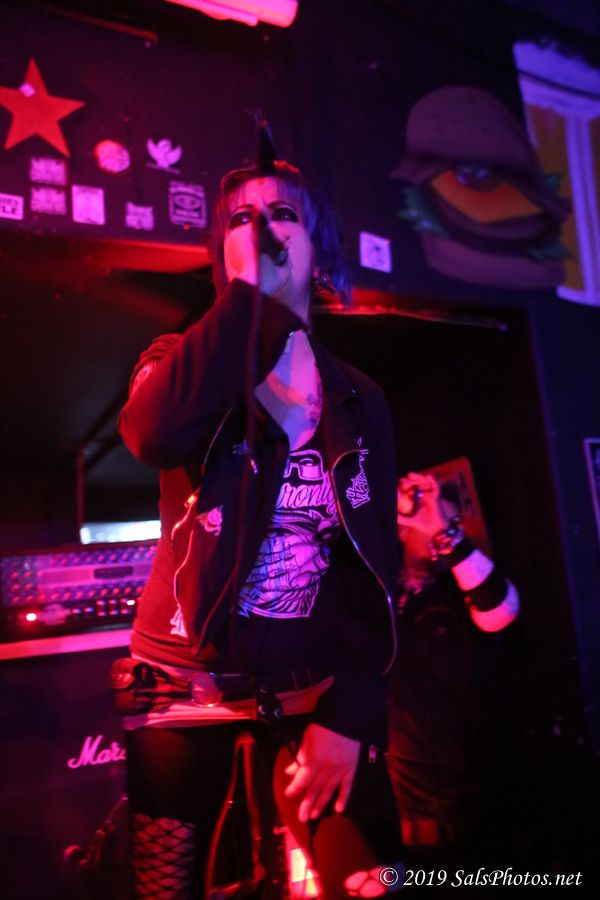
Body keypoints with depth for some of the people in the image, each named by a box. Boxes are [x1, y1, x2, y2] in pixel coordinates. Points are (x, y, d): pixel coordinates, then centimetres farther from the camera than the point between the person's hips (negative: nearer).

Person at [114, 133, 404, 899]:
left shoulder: (360, 400, 3)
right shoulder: (186, 360, -1)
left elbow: (378, 567, 0)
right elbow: (153, 433, -27)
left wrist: (348, 713, -8)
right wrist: (247, 290, -18)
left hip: (316, 691, 2)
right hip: (187, 687, -1)